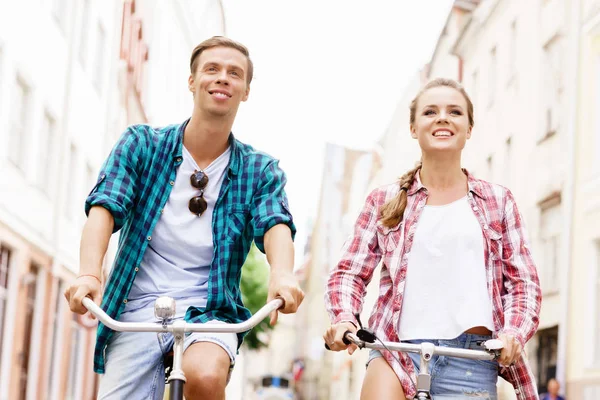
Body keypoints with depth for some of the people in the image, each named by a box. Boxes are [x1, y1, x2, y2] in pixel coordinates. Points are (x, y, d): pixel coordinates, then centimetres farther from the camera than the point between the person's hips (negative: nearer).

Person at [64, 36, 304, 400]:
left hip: (209, 307, -1)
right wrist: (89, 274, -27)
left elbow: (276, 226, -9)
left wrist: (282, 275, -34)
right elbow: (104, 207, -7)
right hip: (138, 307, 1)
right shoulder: (141, 145, 6)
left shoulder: (260, 171, 7)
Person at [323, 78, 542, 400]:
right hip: (396, 351, -1)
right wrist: (344, 319, -11)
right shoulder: (385, 201, 11)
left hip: (472, 360, 1)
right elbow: (349, 272, 10)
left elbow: (523, 282, 9)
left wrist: (513, 333, -10)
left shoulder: (497, 201, 12)